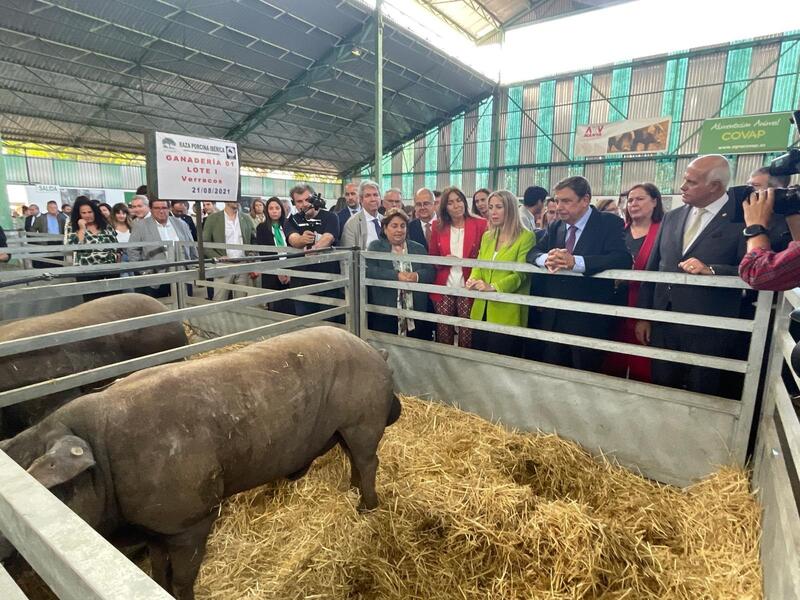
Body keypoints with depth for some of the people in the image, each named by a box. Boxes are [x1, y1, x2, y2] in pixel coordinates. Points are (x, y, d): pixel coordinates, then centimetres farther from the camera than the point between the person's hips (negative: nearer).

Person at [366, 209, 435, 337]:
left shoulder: (418, 248, 14)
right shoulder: (375, 247, 6)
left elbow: (430, 273, 5)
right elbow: (369, 271, -10)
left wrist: (416, 276, -17)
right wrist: (396, 276, -21)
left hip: (414, 312, 3)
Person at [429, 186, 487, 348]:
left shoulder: (480, 224, -1)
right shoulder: (438, 227, 7)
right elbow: (432, 257, 11)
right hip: (444, 289, 2)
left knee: (467, 334, 3)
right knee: (443, 334, 9)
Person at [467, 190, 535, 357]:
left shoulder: (526, 237, -6)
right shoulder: (487, 236, 14)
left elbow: (520, 274, -13)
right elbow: (478, 266, 11)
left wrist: (493, 287, -27)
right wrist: (473, 279, -11)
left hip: (507, 313, -6)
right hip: (481, 311, 6)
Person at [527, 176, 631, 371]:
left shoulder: (609, 223, -6)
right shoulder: (555, 227, 11)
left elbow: (623, 258, -20)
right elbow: (533, 253, 6)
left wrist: (575, 262, -32)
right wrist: (546, 258, -19)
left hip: (590, 320, -4)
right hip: (552, 318, 5)